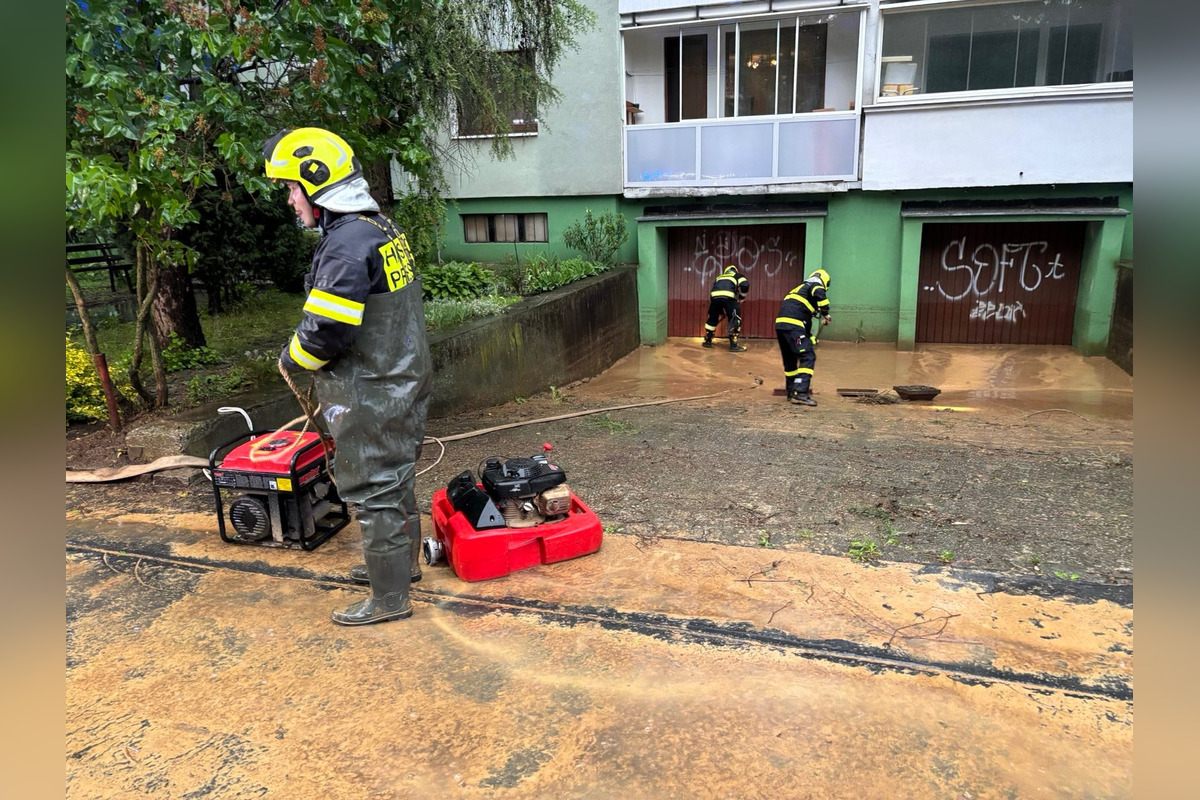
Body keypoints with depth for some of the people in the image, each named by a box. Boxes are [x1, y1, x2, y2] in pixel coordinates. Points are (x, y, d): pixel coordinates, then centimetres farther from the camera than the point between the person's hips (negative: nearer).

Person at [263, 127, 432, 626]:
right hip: (405, 381, 10)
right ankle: (403, 560, 41)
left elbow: (325, 332, -26)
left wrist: (291, 359, -5)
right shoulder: (383, 228, 9)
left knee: (375, 491, 2)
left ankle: (389, 598, 15)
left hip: (371, 397, -10)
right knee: (397, 479, 23)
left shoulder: (346, 245, -22)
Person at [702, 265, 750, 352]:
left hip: (714, 296, 4)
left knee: (712, 318, 23)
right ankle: (733, 345, 1)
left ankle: (707, 341, 30)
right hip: (728, 297, -4)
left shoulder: (718, 277, 39)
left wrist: (721, 311, 41)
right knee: (735, 320, 7)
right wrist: (741, 298, 21)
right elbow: (745, 285, 7)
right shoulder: (737, 276, 28)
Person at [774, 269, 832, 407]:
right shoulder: (816, 285, 9)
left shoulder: (801, 288, 34)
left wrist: (809, 338, 40)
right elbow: (820, 296, -18)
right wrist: (825, 314, -4)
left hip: (780, 324, 9)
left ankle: (792, 393, 27)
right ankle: (800, 393, -19)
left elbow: (806, 319, 37)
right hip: (792, 325, -9)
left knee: (790, 359, 19)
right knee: (808, 357, -10)